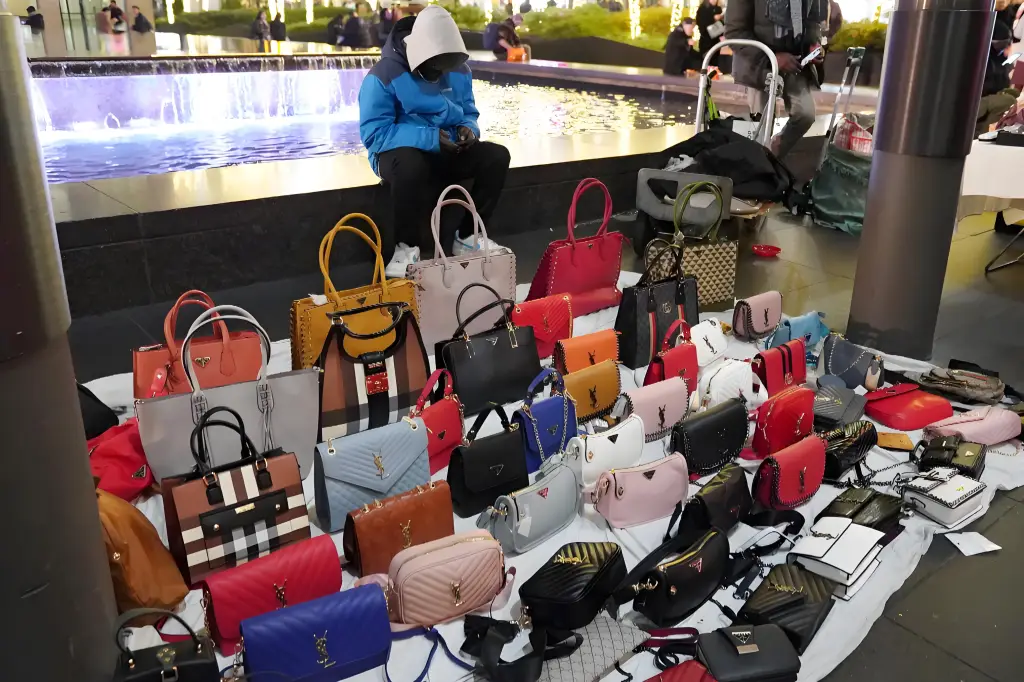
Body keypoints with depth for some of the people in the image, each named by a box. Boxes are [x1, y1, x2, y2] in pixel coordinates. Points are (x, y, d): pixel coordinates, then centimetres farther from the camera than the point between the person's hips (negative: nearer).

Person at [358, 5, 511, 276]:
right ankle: (406, 245, -20)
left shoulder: (459, 71, 2)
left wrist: (469, 129, -14)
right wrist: (429, 138, -31)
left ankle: (467, 237, -1)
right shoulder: (384, 74, -17)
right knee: (410, 165, -41)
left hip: (445, 154, 6)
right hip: (402, 154, -6)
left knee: (497, 156, -13)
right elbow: (374, 134, -23)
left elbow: (469, 113, 13)